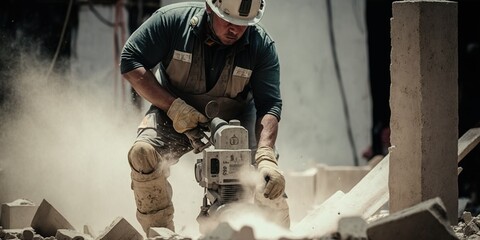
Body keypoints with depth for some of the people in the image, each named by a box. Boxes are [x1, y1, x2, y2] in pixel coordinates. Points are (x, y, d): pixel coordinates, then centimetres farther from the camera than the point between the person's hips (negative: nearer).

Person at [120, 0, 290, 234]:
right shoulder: (173, 19, -23)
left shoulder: (261, 45, -20)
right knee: (143, 153, -30)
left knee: (271, 180, -17)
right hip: (175, 115, -1)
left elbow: (269, 105, -23)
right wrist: (174, 107, -28)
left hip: (235, 119, 1)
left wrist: (265, 157, -40)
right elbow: (131, 61, -19)